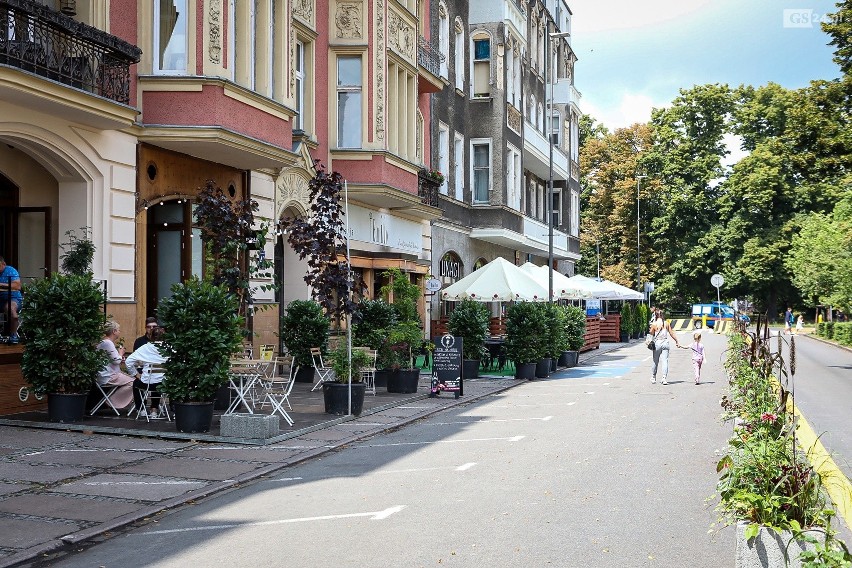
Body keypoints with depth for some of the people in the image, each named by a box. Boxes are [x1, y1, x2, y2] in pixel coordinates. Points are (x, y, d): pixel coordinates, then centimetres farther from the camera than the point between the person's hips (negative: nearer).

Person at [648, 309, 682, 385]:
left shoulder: (654, 324, -7)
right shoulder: (667, 323, 1)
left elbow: (651, 334, -1)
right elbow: (671, 333, 4)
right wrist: (677, 341, 11)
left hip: (657, 343, -1)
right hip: (665, 343, 1)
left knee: (655, 361, 11)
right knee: (664, 361, -1)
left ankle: (653, 378, 22)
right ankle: (664, 378, -11)